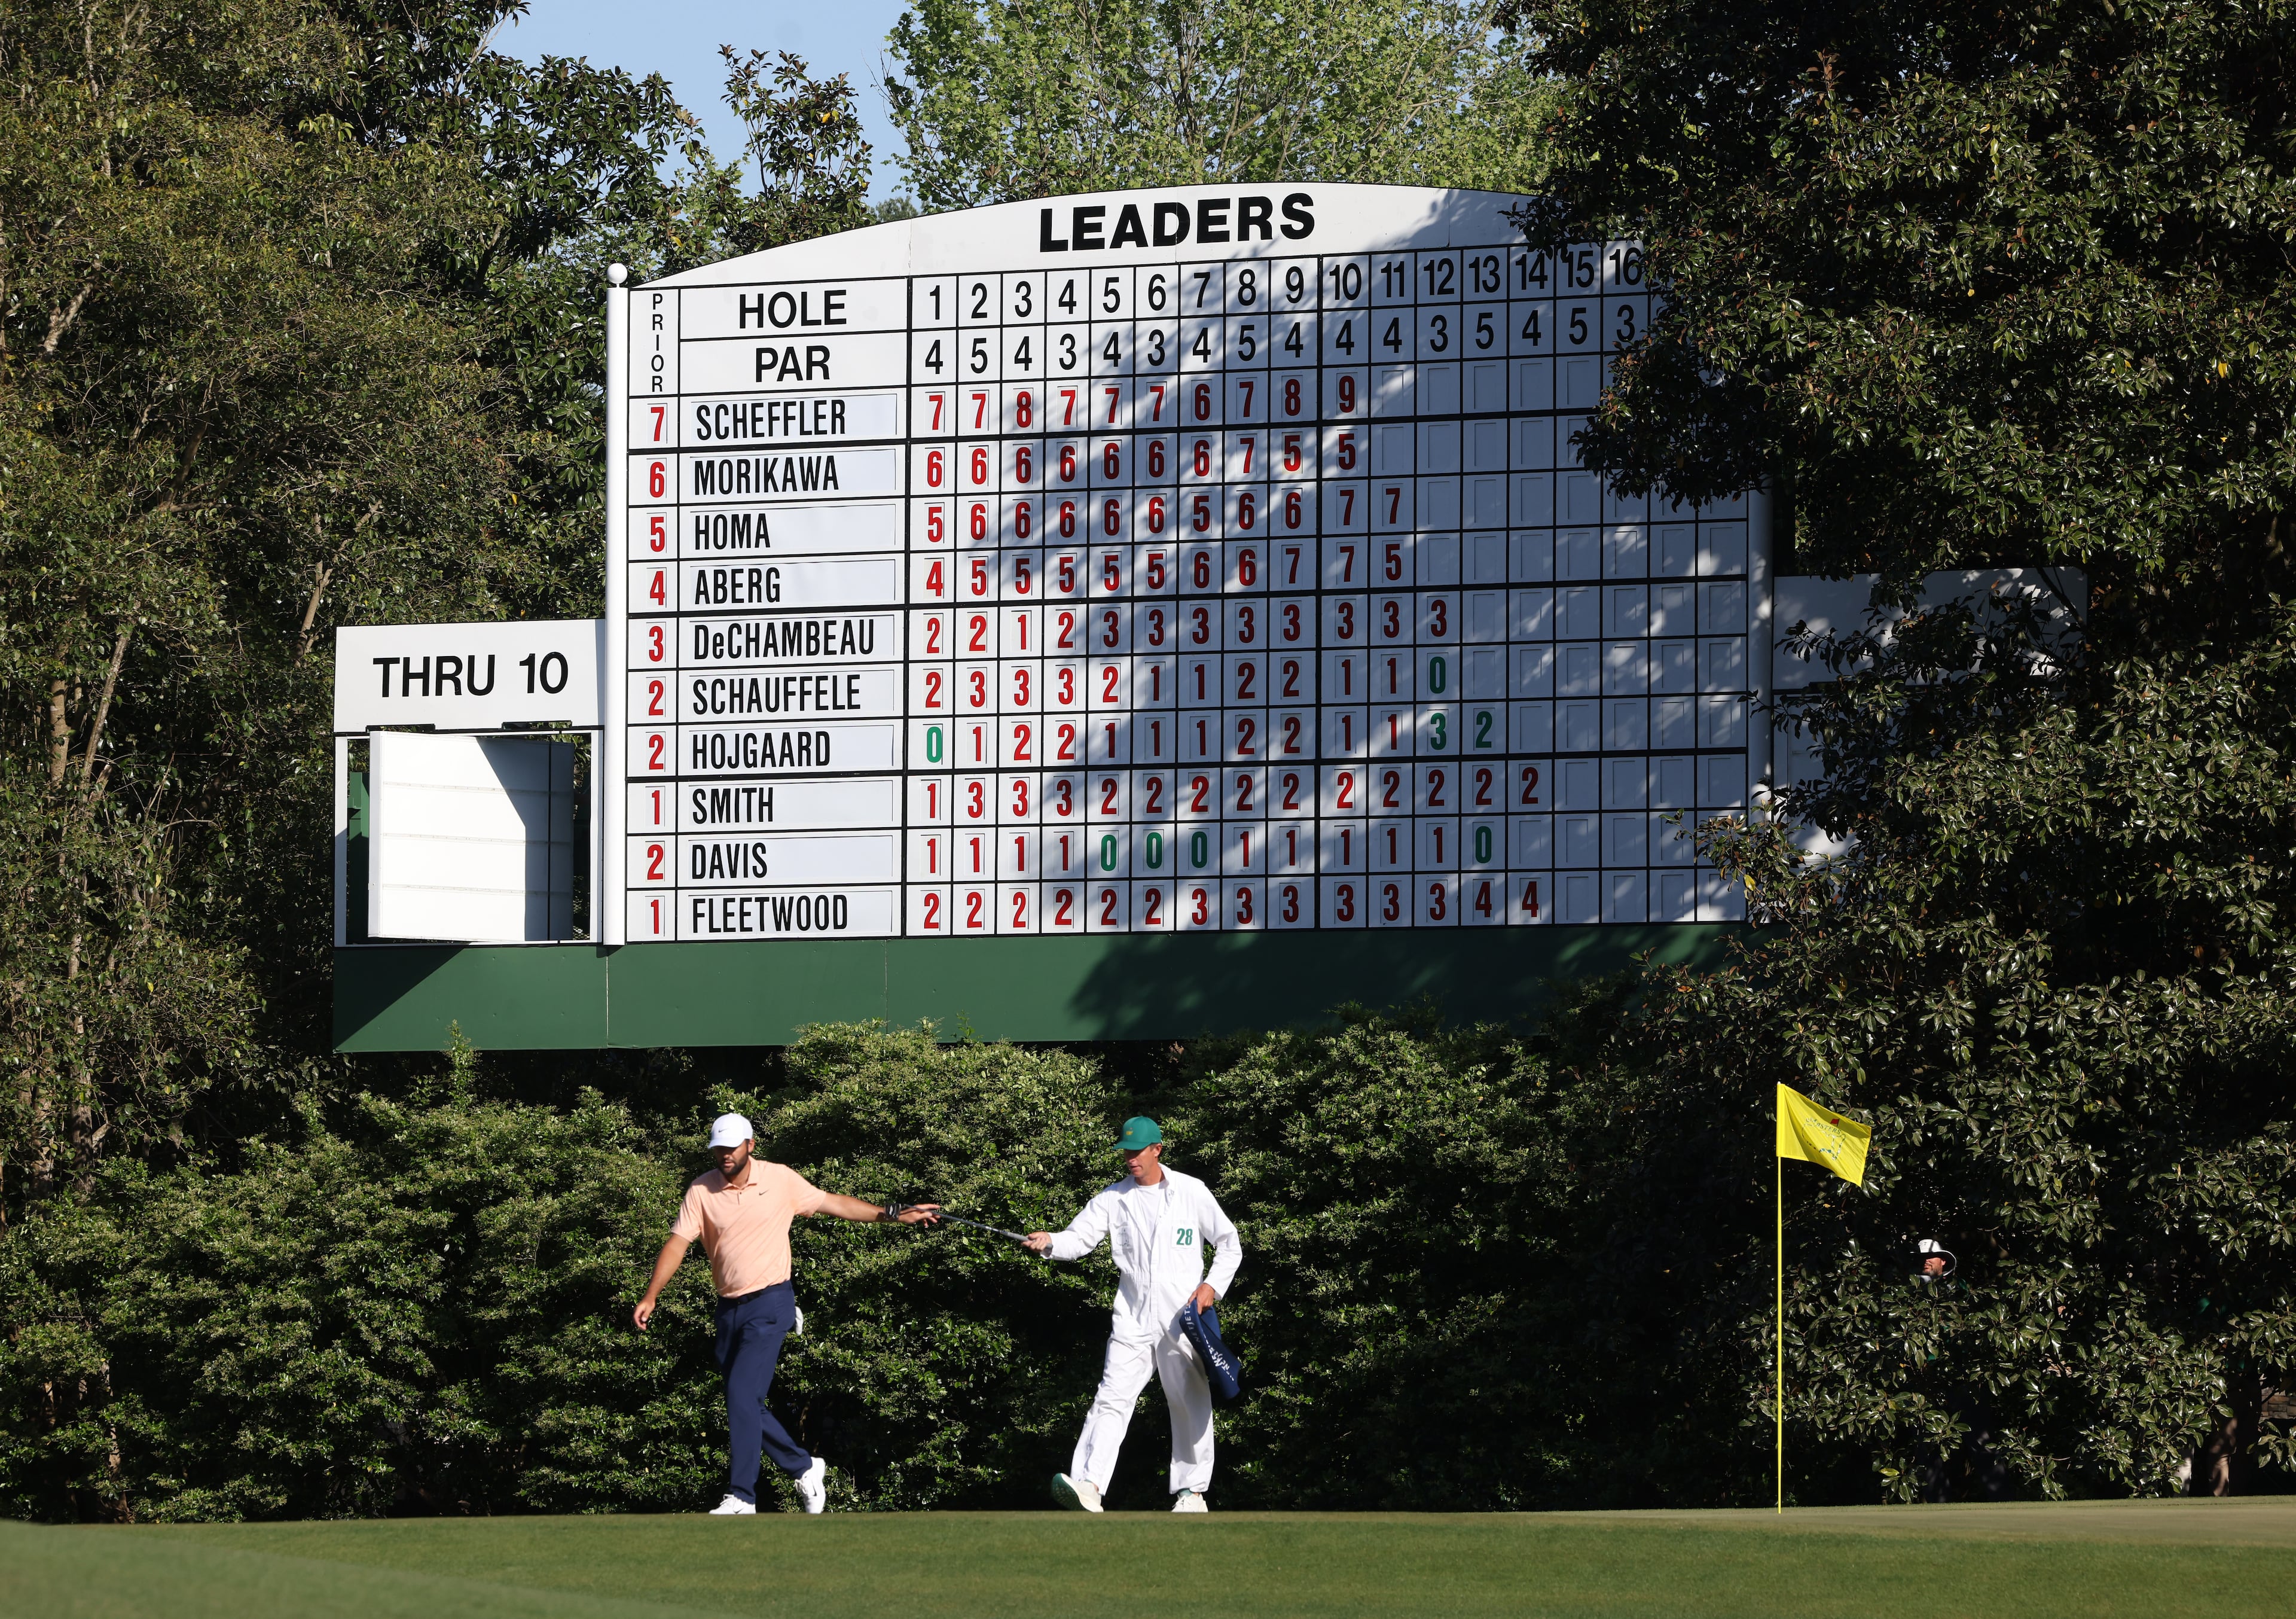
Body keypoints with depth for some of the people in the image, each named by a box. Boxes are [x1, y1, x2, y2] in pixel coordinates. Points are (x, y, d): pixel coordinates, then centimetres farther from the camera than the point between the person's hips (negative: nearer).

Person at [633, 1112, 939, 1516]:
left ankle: (741, 1497, -16)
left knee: (742, 1395, -17)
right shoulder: (702, 1191, 1)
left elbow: (835, 1205, 10)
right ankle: (805, 1468, 25)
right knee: (746, 1406, 6)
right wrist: (650, 1297, -13)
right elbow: (677, 1244, -3)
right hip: (729, 1310, 4)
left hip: (769, 1304, -4)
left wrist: (896, 1216, 9)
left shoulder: (781, 1180, -1)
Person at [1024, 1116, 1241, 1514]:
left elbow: (1230, 1244, 6)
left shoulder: (1191, 1193, 0)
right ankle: (1088, 1486, -23)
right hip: (1133, 1319, 1)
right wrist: (1050, 1242, -26)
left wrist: (1213, 1285, -8)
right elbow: (1079, 1238, -4)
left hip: (1183, 1317, -1)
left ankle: (1191, 1491, 17)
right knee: (1112, 1399, -11)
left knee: (1190, 1404, 5)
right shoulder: (1115, 1198, 5)